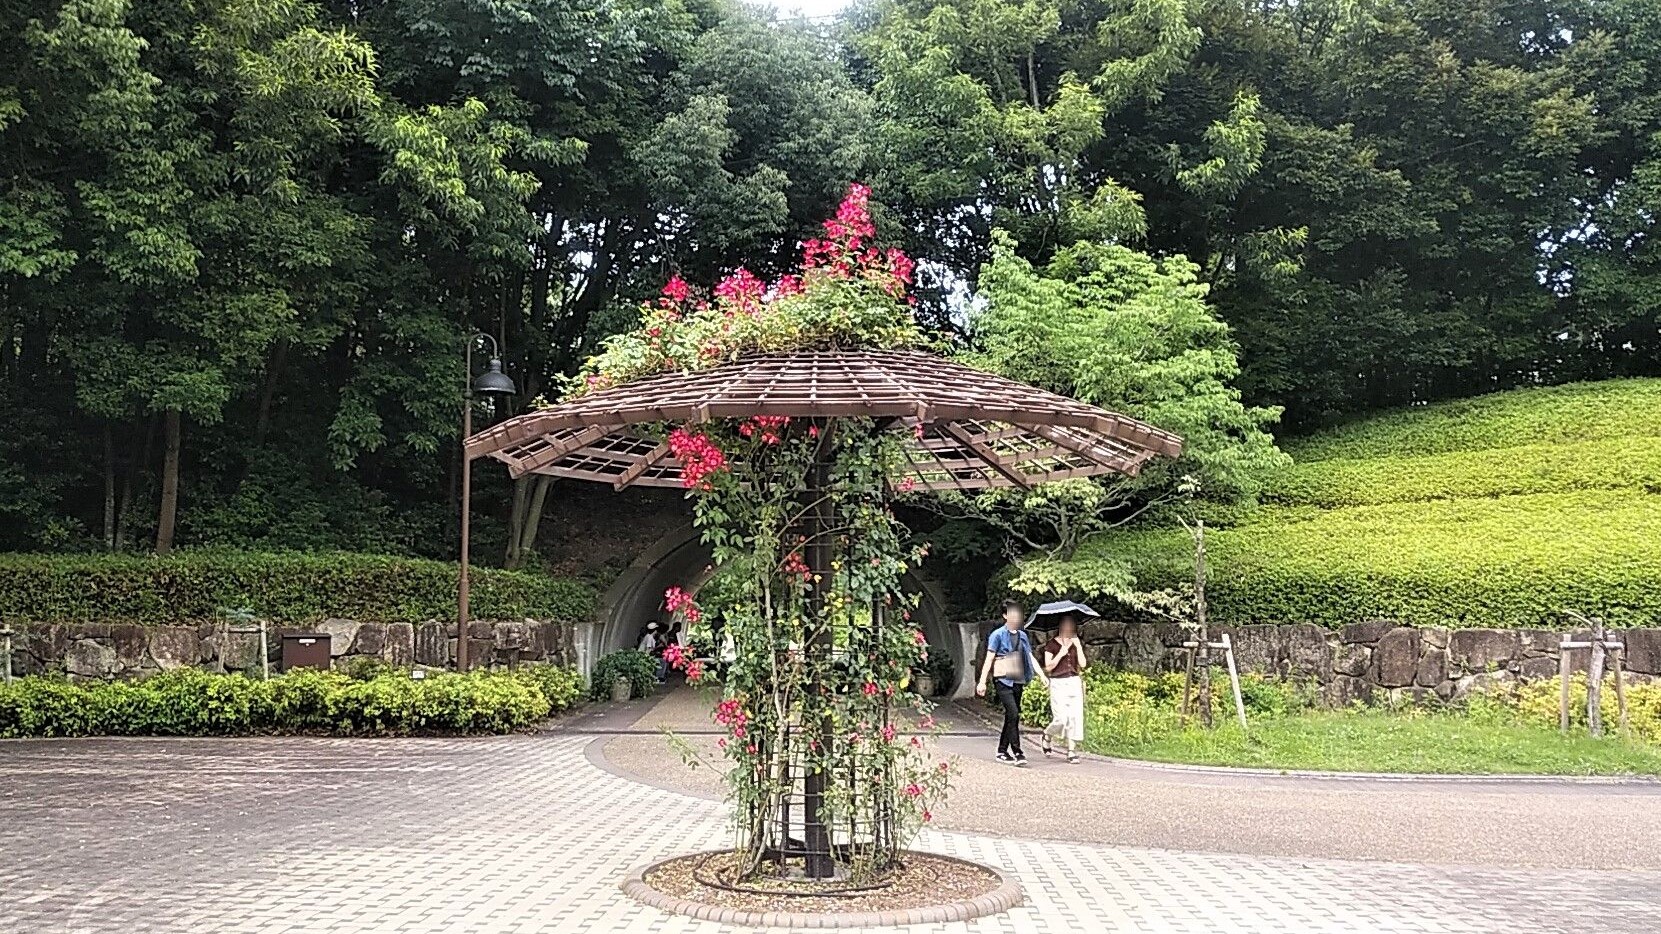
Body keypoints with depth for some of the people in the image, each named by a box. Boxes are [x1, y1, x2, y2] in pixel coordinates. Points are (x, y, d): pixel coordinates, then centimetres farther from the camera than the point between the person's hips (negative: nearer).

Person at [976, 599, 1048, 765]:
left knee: (1012, 717, 10)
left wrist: (1041, 675, 4)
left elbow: (1030, 657, 16)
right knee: (1013, 714, -17)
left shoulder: (1022, 635, 14)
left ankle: (1002, 752, 19)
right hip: (1004, 681, -7)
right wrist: (982, 682, -9)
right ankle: (1017, 752, -16)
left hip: (1018, 682, 7)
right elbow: (989, 659, -5)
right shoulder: (998, 635, -4)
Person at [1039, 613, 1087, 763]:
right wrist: (1061, 654, -15)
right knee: (1061, 718, -10)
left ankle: (1072, 751, 2)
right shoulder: (1052, 644, 1)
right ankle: (1045, 736, 20)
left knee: (1075, 716, -4)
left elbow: (1082, 664, 3)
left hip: (1074, 683, 4)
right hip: (1058, 684, -4)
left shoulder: (1076, 643, 13)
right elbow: (1048, 667, -6)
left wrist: (1078, 646, -5)